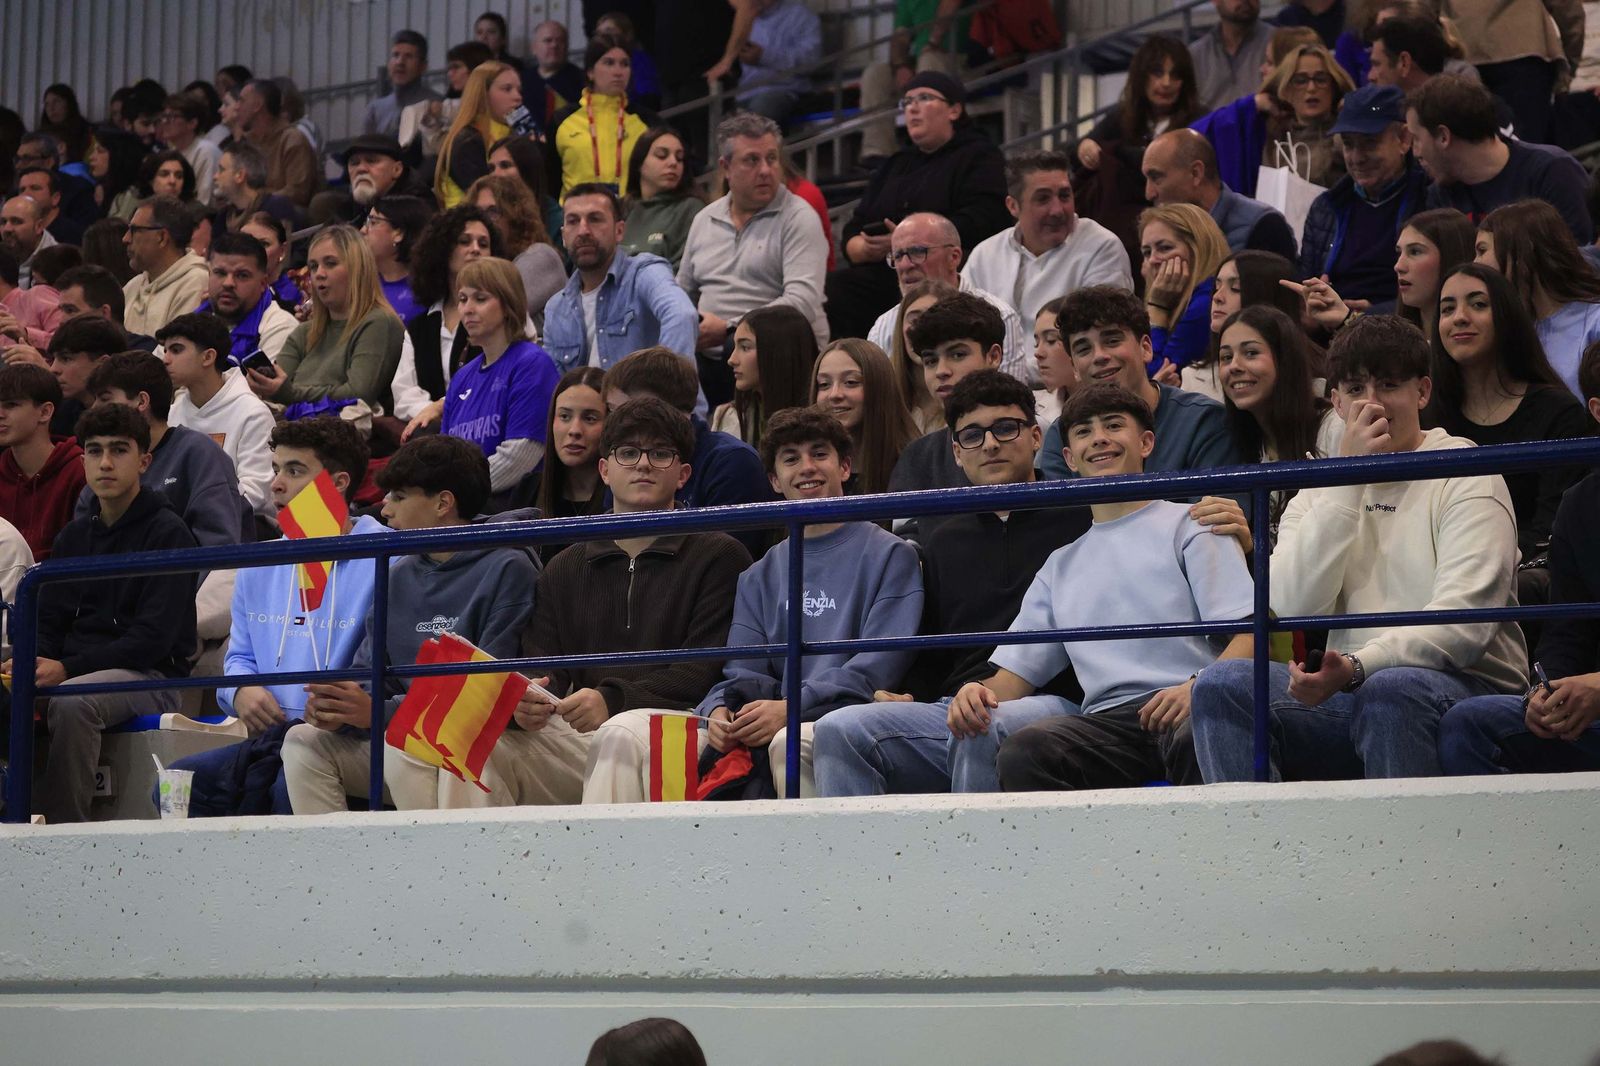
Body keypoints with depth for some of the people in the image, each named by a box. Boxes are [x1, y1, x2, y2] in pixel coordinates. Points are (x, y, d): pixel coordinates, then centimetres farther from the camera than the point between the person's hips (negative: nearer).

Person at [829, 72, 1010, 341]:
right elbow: (852, 233, 22)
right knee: (833, 288, -25)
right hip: (884, 275, 6)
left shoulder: (980, 158, 9)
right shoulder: (895, 165, 30)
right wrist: (866, 249, -4)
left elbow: (975, 227, -8)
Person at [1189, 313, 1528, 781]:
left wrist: (1357, 666, -28)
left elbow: (1465, 624, -13)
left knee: (1389, 689, -37)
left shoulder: (1466, 475, 2)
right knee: (1222, 684, -19)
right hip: (1350, 689, 4)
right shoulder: (1320, 491, 16)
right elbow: (1293, 607, -4)